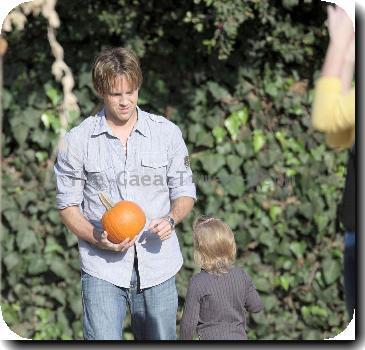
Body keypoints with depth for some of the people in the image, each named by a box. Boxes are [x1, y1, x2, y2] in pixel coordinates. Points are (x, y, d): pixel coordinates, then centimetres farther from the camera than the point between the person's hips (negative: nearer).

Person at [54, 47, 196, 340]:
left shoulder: (167, 133, 4)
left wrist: (171, 219, -11)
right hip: (103, 269, -2)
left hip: (158, 266, 2)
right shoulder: (77, 141, -1)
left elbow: (185, 192, 11)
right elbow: (68, 205, 4)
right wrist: (97, 239, -13)